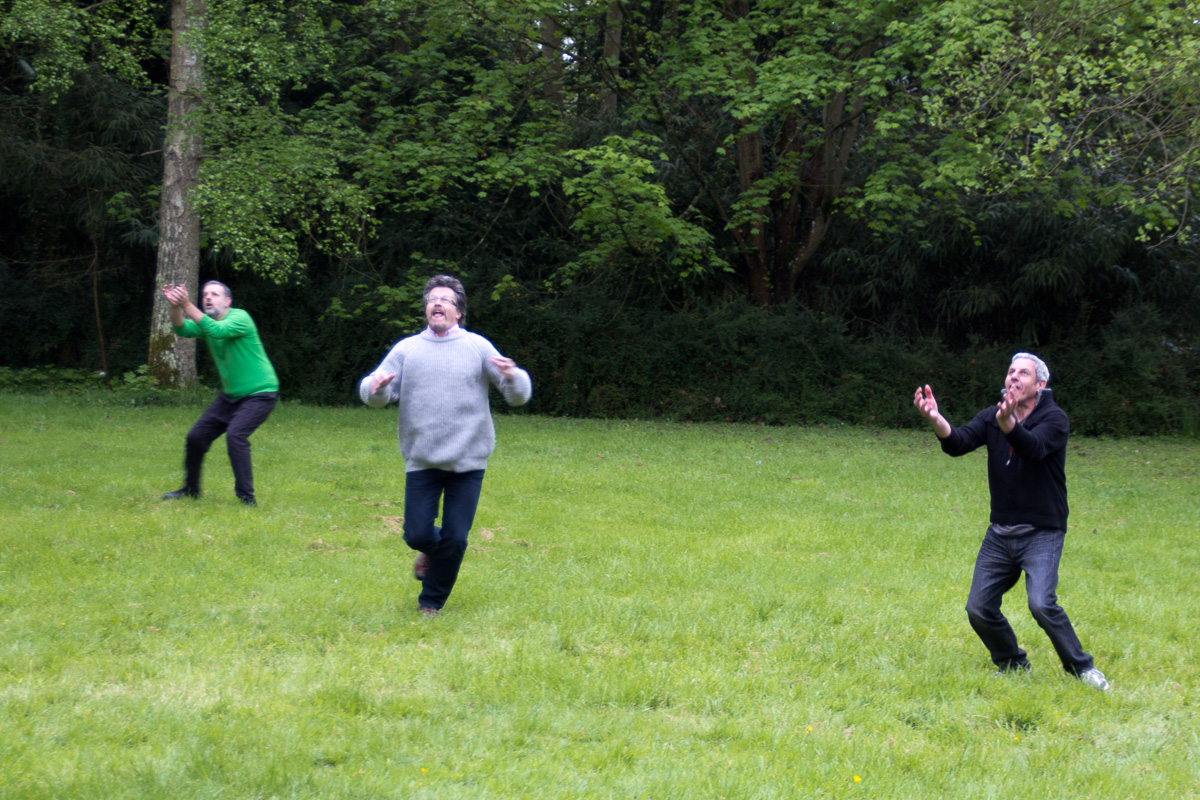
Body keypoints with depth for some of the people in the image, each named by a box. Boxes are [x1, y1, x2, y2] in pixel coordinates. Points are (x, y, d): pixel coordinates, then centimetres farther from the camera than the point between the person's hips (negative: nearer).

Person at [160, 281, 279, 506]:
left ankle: (246, 498, -21)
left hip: (259, 393, -8)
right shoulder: (205, 320, 5)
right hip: (230, 395, 8)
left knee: (235, 435, -27)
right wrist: (175, 307, -34)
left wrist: (187, 306, -40)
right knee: (196, 437, 8)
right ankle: (191, 489, 29)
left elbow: (218, 330, -36)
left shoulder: (240, 318, -17)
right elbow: (182, 329, -14)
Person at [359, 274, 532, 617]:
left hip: (467, 463, -1)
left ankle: (431, 602, 21)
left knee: (454, 540, 0)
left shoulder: (478, 348, 3)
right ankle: (430, 551, 35)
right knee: (417, 534, -2)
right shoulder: (406, 350, 6)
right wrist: (376, 387, -23)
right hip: (421, 462, 1)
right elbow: (373, 393, 1)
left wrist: (511, 377, -24)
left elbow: (520, 395, 0)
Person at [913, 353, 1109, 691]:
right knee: (979, 609, 3)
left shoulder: (1054, 419, -11)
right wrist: (935, 419, -35)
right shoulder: (991, 417, 4)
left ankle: (1081, 668, -3)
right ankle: (1013, 665, 27)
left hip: (1042, 533, -5)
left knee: (1041, 604, -23)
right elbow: (958, 443, -13)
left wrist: (1008, 423, -53)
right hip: (1000, 533, 5)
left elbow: (1034, 448, -32)